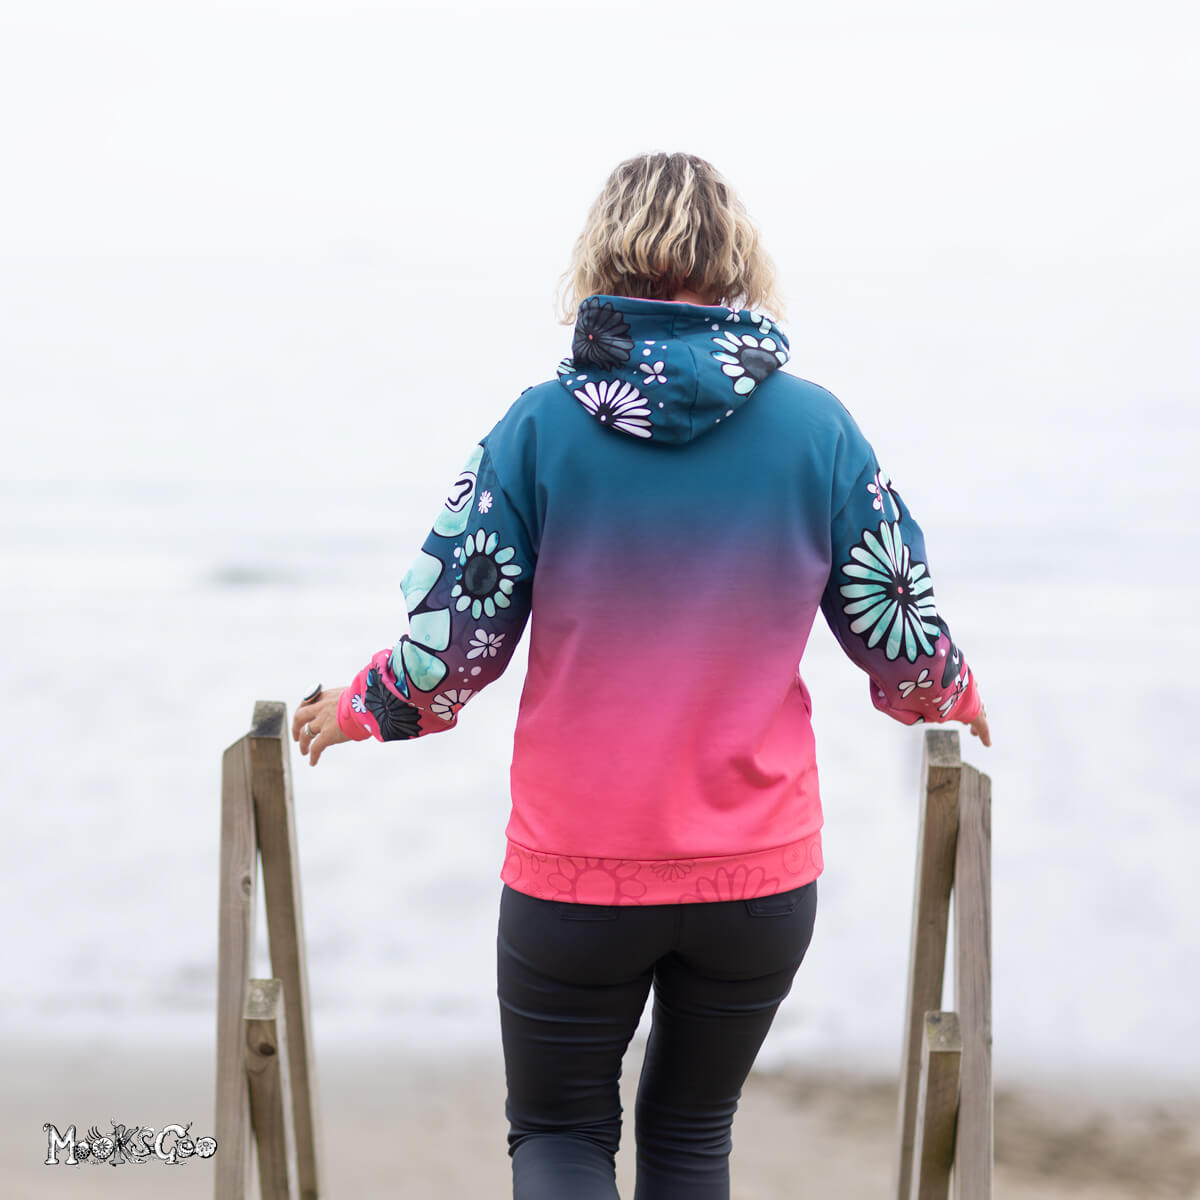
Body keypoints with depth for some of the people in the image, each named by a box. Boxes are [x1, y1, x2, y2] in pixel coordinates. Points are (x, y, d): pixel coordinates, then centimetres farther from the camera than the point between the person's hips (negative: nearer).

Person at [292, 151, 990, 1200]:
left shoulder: (541, 427, -9)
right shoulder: (816, 427, -5)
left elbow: (454, 643, -8)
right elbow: (905, 642, 1)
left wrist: (361, 709, 13)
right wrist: (953, 696, 24)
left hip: (575, 876, -2)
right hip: (762, 875, 2)